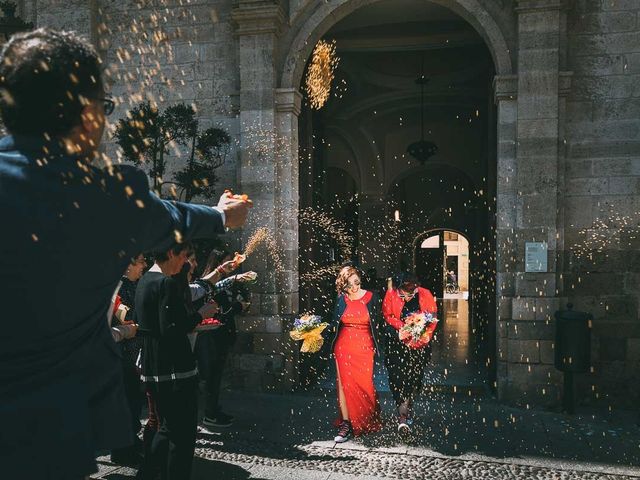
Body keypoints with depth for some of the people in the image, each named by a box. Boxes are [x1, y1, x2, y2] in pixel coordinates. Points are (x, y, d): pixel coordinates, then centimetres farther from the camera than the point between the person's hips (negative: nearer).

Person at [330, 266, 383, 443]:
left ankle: (371, 422, 23)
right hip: (344, 346, 1)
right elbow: (334, 324, 10)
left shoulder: (370, 297, -3)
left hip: (364, 347, -1)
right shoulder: (340, 299, -1)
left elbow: (376, 324, 5)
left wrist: (376, 346, 4)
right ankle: (346, 424, 4)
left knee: (365, 385, 0)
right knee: (344, 383, -2)